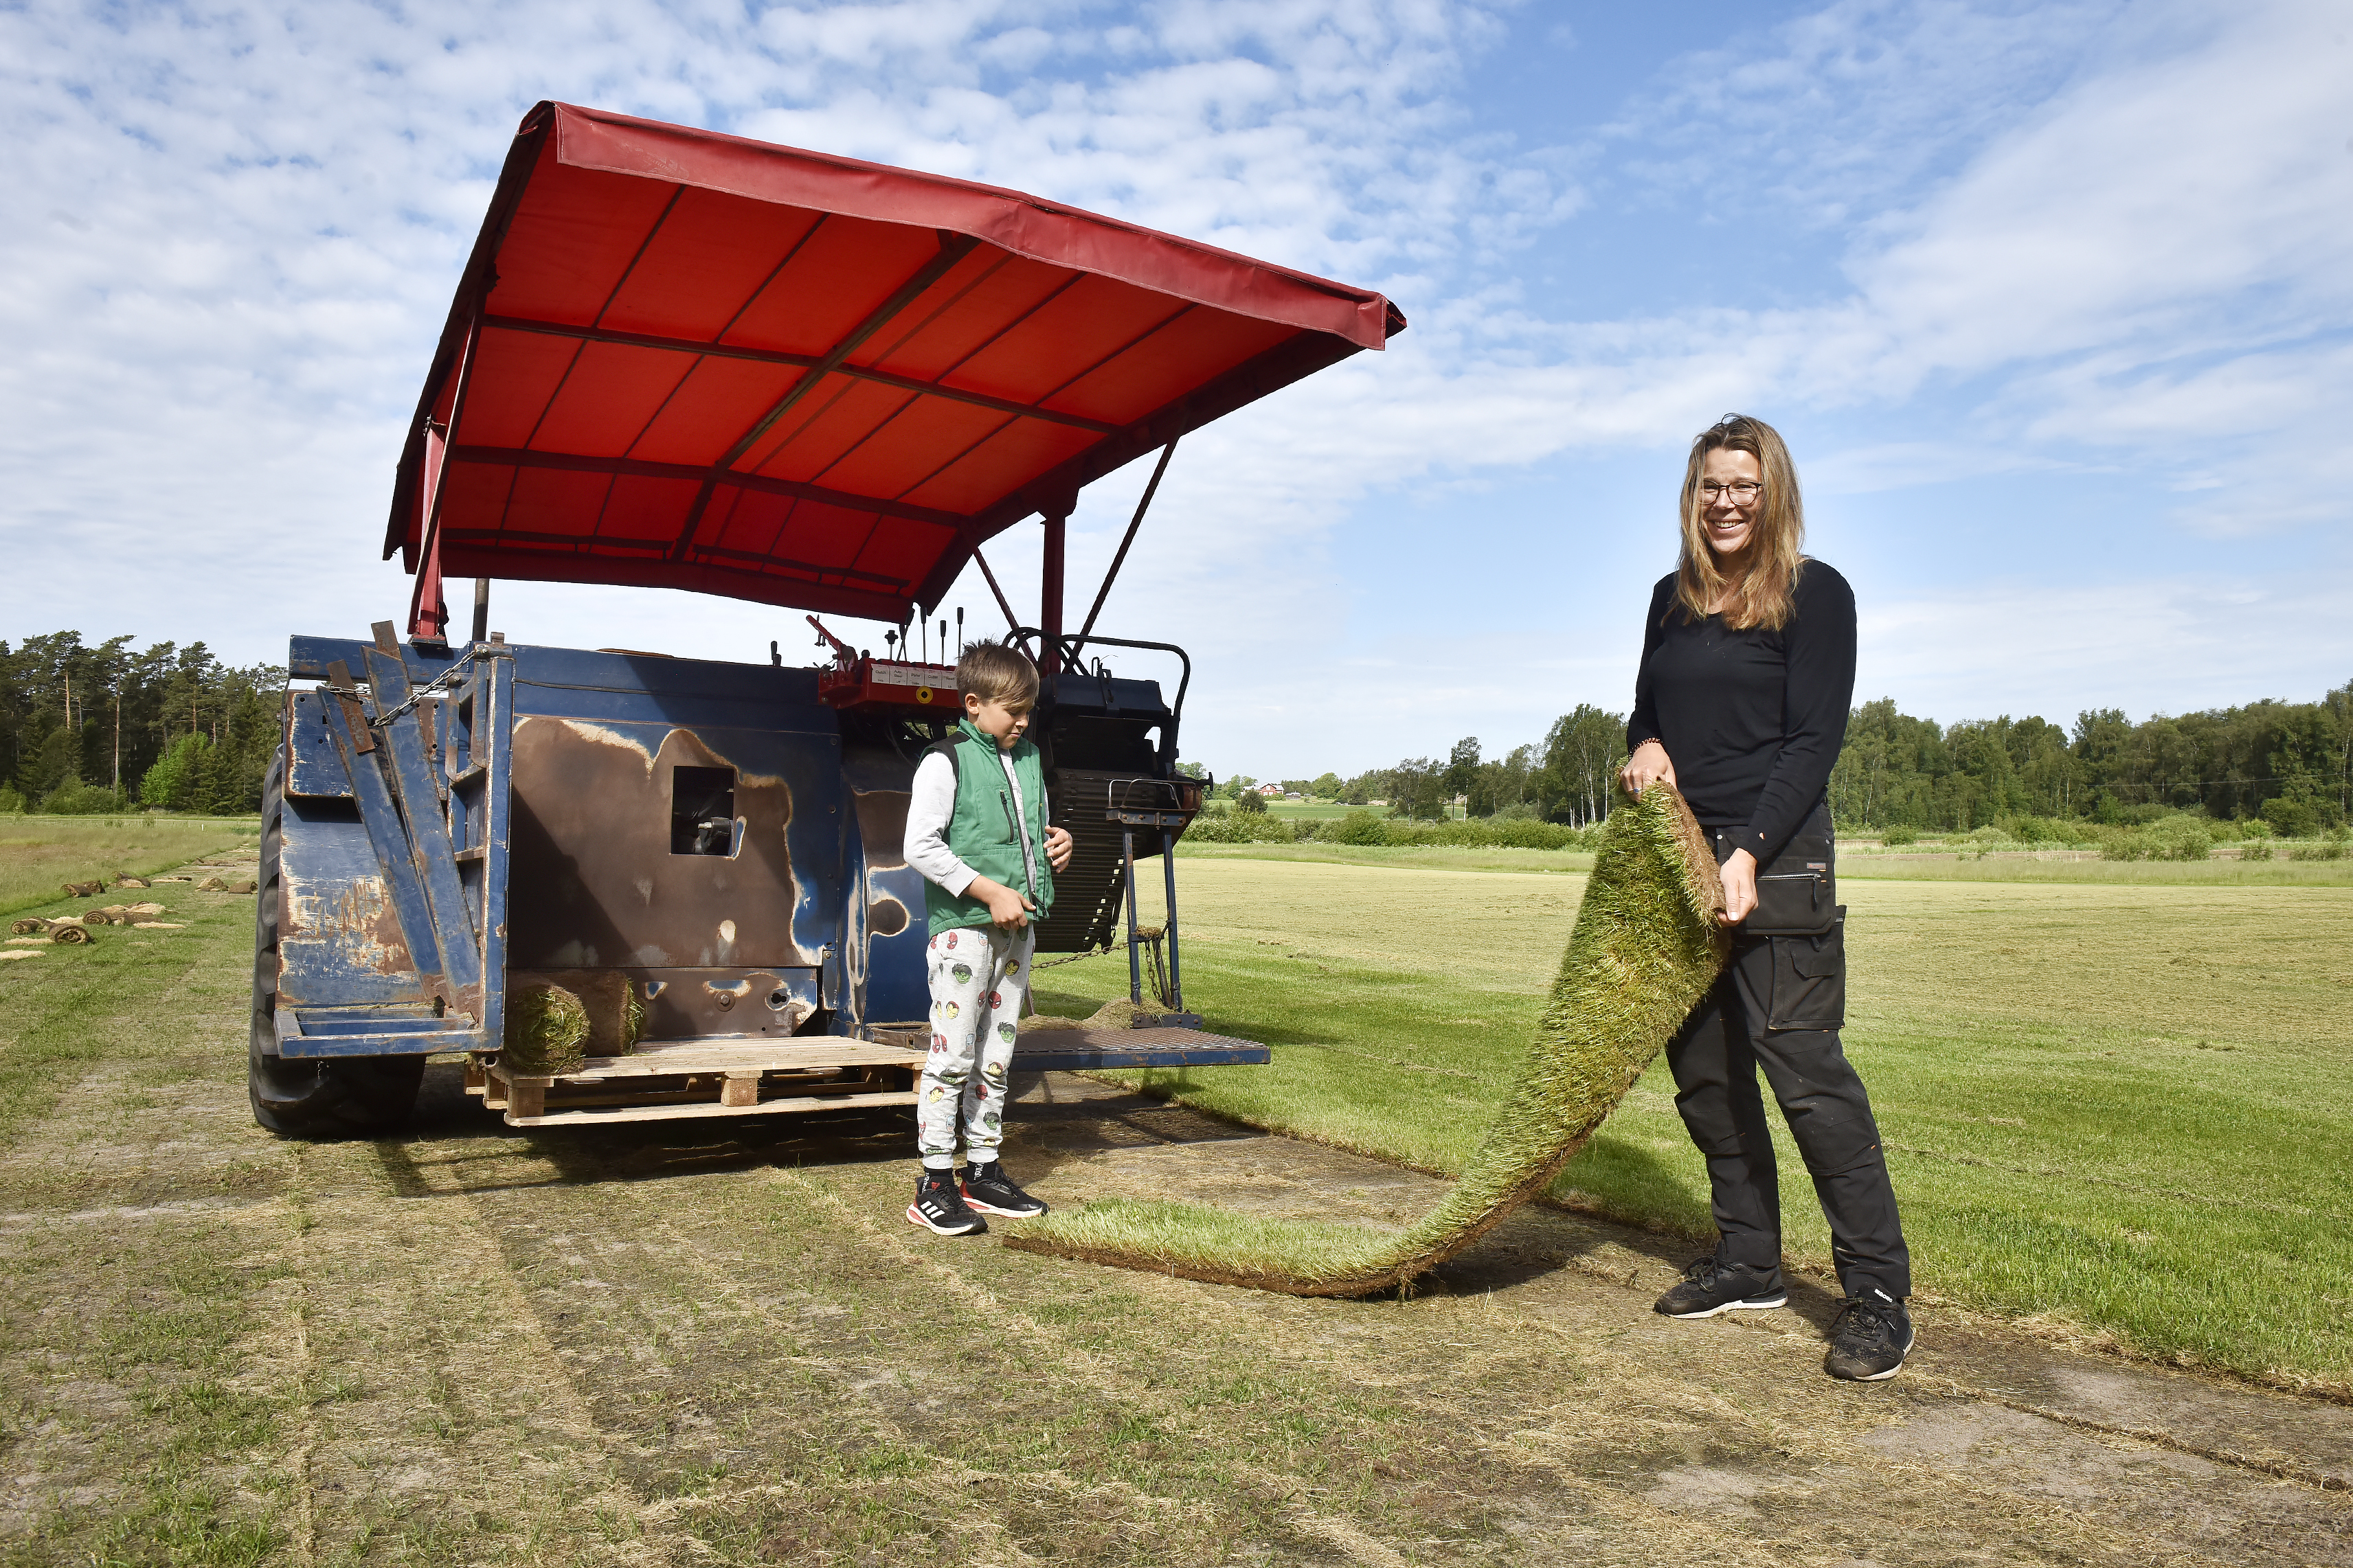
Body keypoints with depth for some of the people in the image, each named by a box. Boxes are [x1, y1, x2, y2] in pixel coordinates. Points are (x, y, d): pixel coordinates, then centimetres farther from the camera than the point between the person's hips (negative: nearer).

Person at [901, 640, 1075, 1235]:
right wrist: (990, 892, -17)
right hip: (963, 925, -7)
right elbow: (921, 847, -14)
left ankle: (984, 1172, 22)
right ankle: (935, 1184, 3)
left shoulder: (1029, 760, 14)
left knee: (997, 1056, 12)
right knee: (952, 1054, -5)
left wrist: (1055, 844, 3)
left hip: (1018, 926, 7)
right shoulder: (946, 761, -8)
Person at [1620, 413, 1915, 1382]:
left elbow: (1814, 742, -9)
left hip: (1776, 858, -6)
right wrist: (1644, 744, -2)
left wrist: (1749, 855, -20)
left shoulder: (1814, 594, -2)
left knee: (1803, 1065, -10)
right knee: (1704, 1072, 9)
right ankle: (1748, 1264, 21)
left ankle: (1878, 1292, -1)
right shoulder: (1673, 599, 15)